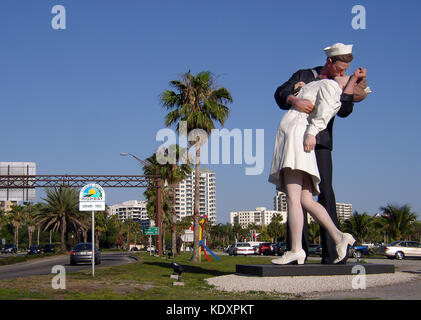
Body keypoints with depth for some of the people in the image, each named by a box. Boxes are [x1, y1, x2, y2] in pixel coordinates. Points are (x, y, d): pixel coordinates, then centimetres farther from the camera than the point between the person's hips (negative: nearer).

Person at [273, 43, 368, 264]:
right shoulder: (303, 76, 11)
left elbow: (344, 112, -3)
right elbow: (280, 93, -3)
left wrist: (350, 89, -16)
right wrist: (294, 99, -24)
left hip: (320, 144, 1)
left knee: (325, 193, -12)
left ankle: (330, 252, -13)